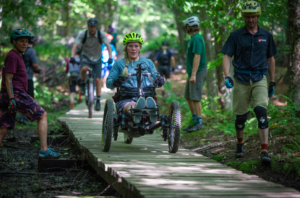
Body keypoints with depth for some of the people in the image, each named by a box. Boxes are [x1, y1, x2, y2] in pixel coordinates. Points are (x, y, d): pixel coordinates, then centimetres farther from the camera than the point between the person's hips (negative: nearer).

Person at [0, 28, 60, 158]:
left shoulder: (17, 56, 23)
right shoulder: (12, 56, -8)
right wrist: (12, 99, -21)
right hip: (16, 94, -10)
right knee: (42, 115, -5)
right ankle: (44, 150, -11)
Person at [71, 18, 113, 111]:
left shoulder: (101, 34, -16)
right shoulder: (82, 34, -17)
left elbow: (108, 46, -21)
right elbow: (75, 46, -25)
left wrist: (110, 57, -37)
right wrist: (72, 57, -42)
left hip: (97, 59, 1)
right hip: (86, 57, -1)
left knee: (97, 80, -4)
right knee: (84, 68, -36)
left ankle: (98, 101, 7)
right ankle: (83, 83, -7)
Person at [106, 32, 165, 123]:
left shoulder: (148, 62, 25)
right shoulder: (119, 63, 20)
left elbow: (156, 80, 21)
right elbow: (108, 83, 14)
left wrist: (159, 81, -5)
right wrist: (115, 82, -11)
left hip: (146, 96, 1)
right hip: (126, 99, -1)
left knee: (149, 103, -40)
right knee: (131, 106, -41)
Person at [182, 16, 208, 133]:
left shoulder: (197, 39, -16)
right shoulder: (193, 38, 16)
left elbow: (197, 57, -23)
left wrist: (193, 74, -26)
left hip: (198, 72, -10)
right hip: (192, 72, 10)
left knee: (195, 98, -9)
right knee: (188, 97, 13)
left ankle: (199, 123, -4)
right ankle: (194, 121, 19)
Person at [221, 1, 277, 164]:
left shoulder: (266, 36, 9)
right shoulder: (236, 36, 2)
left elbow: (271, 59, 16)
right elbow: (227, 57, -2)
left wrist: (272, 82, 15)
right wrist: (227, 76, -18)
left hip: (260, 79, 0)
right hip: (241, 79, 0)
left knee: (261, 112, -17)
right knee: (241, 116, 7)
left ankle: (264, 151, -20)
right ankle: (240, 144, 32)